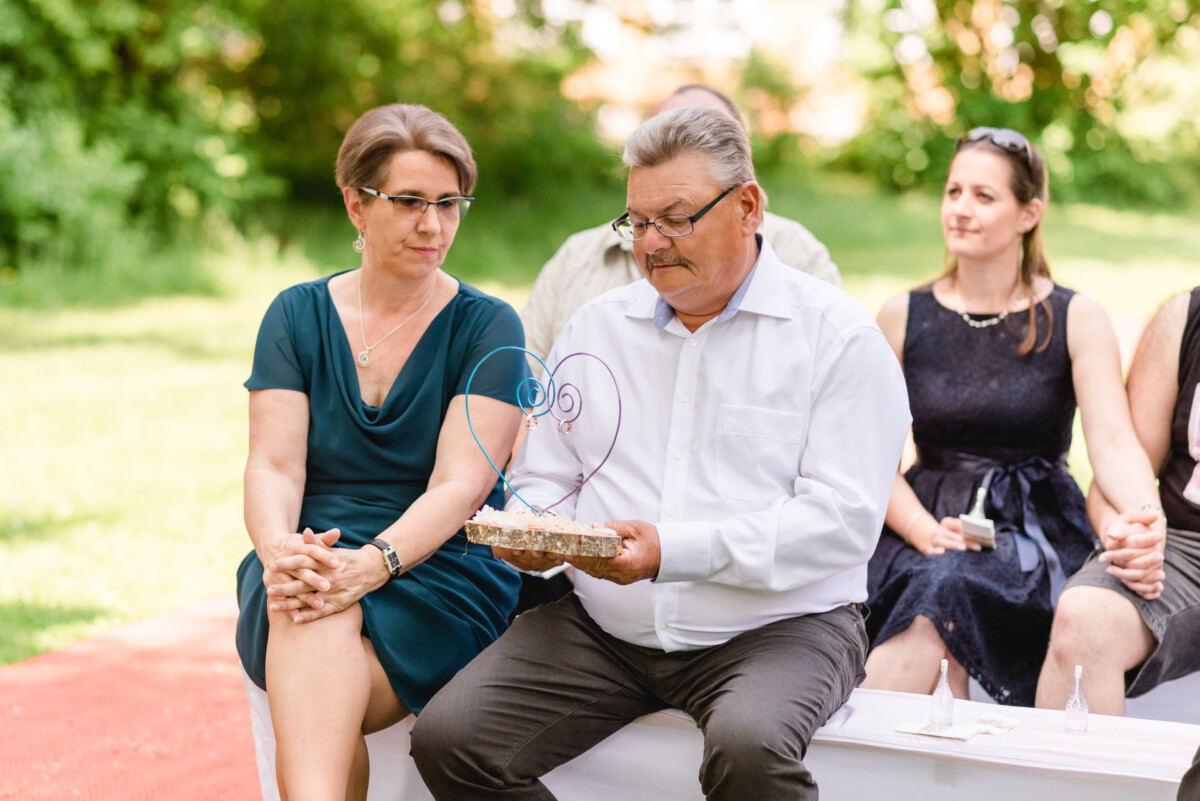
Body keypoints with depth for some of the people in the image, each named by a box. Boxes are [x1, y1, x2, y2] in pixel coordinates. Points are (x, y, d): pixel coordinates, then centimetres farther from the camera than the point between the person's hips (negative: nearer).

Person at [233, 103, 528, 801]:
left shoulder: (488, 328, 2)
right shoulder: (298, 315, 11)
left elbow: (459, 487, -9)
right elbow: (273, 465, 0)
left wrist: (372, 562, -28)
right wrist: (278, 548, -24)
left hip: (443, 572, -1)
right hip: (315, 555, 2)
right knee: (308, 605, -35)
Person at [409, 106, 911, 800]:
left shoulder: (839, 336, -2)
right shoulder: (596, 330, 15)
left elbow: (844, 517, -12)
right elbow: (545, 478, 17)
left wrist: (674, 551, -22)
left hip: (780, 624, -4)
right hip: (602, 628, 5)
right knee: (448, 739, -16)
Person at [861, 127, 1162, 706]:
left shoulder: (1076, 319, 4)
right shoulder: (903, 318, 9)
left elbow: (1114, 444, -8)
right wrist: (925, 531, -15)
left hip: (1036, 533, -1)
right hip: (926, 522, 2)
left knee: (946, 589, -33)